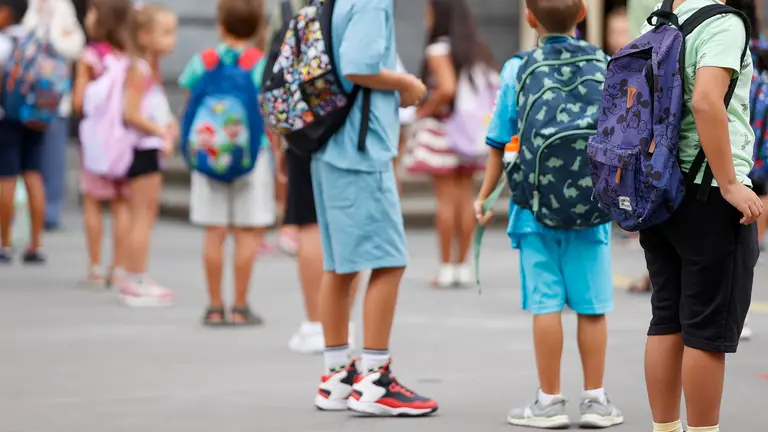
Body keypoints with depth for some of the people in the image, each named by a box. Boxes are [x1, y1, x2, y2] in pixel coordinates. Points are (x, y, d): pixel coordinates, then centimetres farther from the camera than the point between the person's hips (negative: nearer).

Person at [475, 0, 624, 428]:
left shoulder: (517, 71, -1)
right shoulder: (604, 66, 2)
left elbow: (499, 144, 2)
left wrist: (484, 197, 14)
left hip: (536, 208, -1)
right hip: (591, 206, 1)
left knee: (546, 305, 2)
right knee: (592, 307, 7)